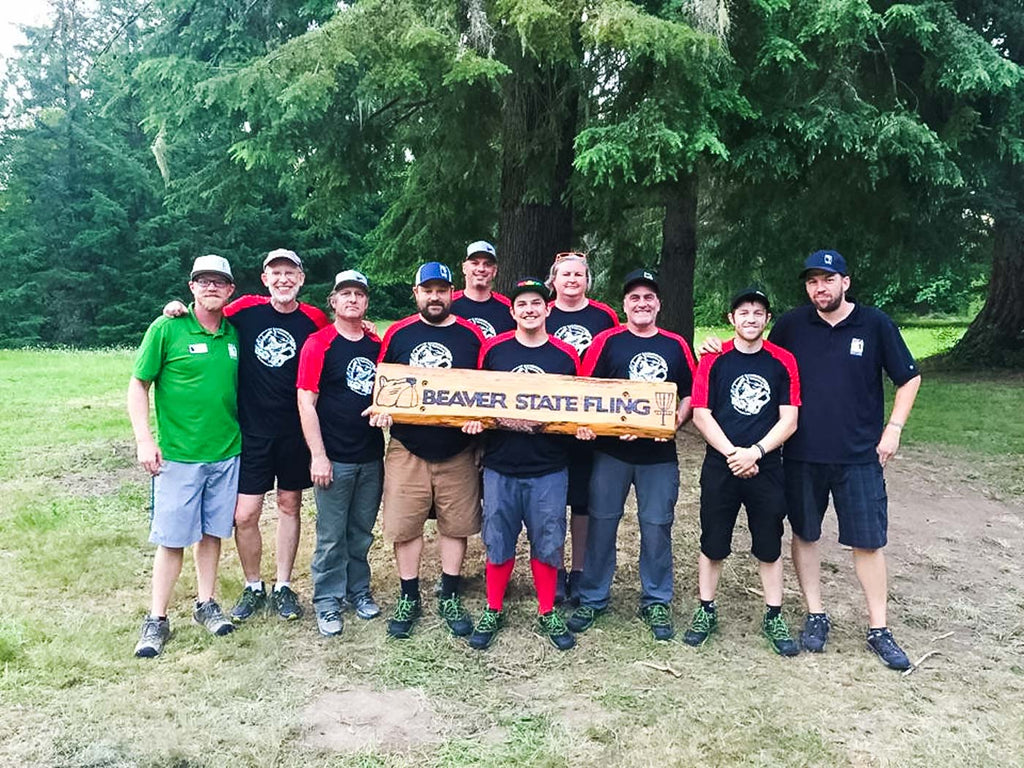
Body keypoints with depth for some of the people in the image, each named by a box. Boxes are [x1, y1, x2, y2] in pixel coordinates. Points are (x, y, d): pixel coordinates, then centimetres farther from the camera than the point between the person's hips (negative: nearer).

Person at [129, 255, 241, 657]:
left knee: (212, 532, 13)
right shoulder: (167, 328, -6)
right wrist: (144, 439, -10)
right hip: (178, 455, -4)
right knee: (172, 539, 2)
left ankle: (206, 604, 28)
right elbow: (138, 385, -4)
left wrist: (243, 432, 8)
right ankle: (157, 619, 15)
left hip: (226, 452, 4)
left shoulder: (235, 333, 6)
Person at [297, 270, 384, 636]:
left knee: (362, 531, 16)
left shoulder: (377, 345, 7)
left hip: (371, 457, 4)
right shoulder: (318, 344, -7)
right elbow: (306, 402, -9)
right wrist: (318, 455, -13)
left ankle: (358, 590, 31)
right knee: (331, 536, 5)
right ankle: (327, 601, 20)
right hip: (334, 458, -4)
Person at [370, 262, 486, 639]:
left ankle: (450, 598, 25)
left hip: (457, 450, 0)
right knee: (404, 524, 5)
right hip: (406, 449, 1)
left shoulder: (472, 335, 0)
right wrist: (380, 409, -9)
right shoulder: (398, 333, 3)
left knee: (455, 524, 9)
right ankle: (409, 598, 23)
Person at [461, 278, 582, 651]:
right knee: (498, 541, 10)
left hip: (549, 468, 0)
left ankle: (547, 613, 27)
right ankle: (493, 611, 27)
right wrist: (474, 420, -11)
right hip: (500, 465, 0)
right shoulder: (493, 349, 1)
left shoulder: (566, 355, 1)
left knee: (547, 542, 9)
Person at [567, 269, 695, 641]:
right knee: (601, 522, 6)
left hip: (660, 453, 1)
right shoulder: (606, 341, 1)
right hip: (611, 451, -1)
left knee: (656, 526, 7)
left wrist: (676, 421, -8)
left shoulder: (676, 345, 7)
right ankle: (593, 598, 22)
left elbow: (691, 393, 10)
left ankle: (656, 602, 23)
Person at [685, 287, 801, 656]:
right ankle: (706, 611, 24)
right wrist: (733, 454, -14)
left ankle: (773, 618, 24)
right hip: (720, 467, 0)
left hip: (767, 468, 1)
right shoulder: (714, 360, -1)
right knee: (712, 542, 9)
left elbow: (789, 420, -2)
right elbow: (701, 415, -5)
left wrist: (756, 451, -15)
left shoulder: (783, 362, 1)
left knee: (769, 545, 10)